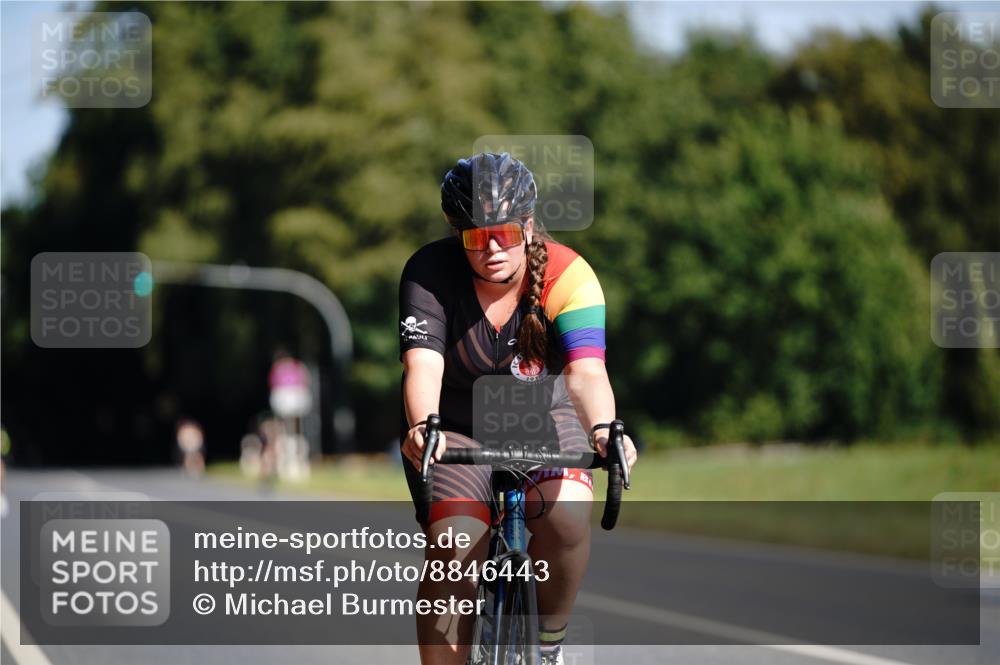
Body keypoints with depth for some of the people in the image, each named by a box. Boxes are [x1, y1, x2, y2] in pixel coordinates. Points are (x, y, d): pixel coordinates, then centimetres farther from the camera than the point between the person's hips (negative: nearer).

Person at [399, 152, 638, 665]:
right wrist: (421, 428, -56)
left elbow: (585, 372, -34)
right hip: (454, 427, 0)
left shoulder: (567, 276, -22)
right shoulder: (430, 273, -21)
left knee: (566, 515, -30)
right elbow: (423, 363, -35)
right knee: (454, 552, -23)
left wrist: (604, 430, -56)